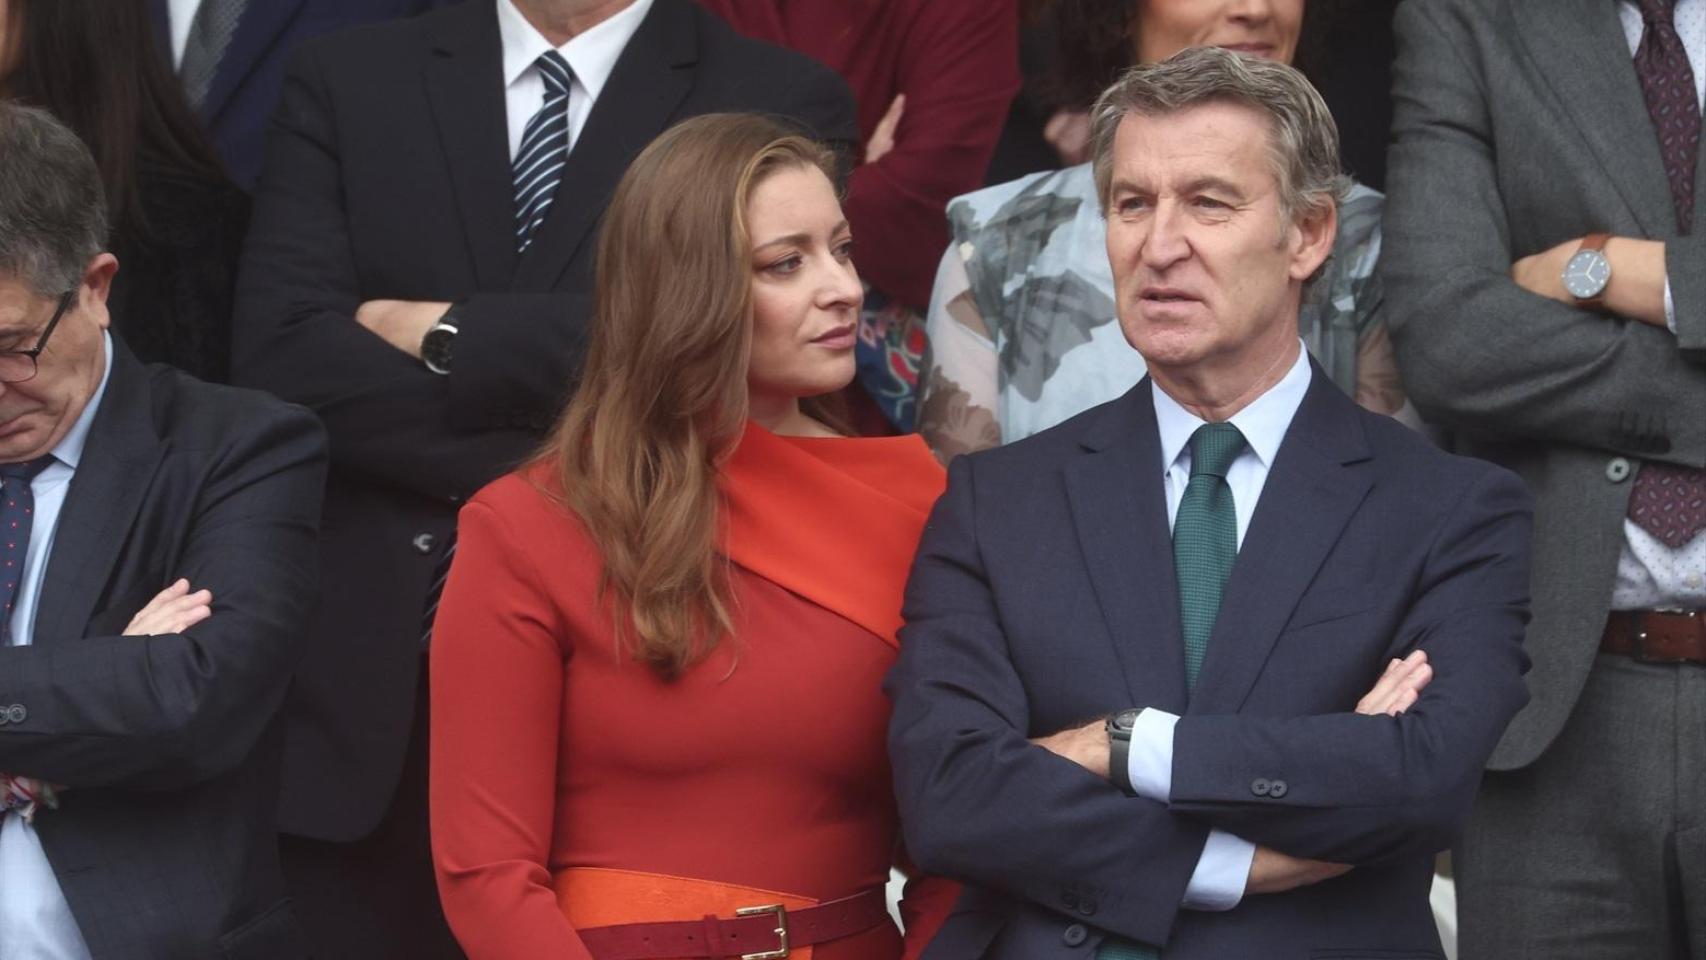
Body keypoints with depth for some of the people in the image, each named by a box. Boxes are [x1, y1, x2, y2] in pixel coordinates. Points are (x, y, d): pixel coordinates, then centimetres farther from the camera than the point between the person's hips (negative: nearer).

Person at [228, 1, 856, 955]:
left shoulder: (781, 102, 3)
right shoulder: (348, 84, 8)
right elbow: (280, 355, -4)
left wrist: (446, 335, -6)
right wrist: (538, 465, -11)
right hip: (364, 671, 2)